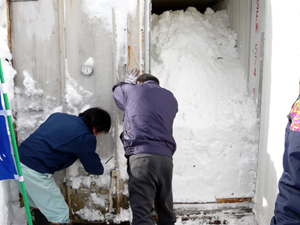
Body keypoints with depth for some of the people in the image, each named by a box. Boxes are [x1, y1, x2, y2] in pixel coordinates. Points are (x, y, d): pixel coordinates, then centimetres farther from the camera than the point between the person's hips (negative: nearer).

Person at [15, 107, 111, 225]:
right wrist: (100, 168, 24)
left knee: (39, 206, 27)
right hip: (35, 173, -9)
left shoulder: (59, 116, 11)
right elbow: (94, 168, 1)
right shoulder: (85, 137, -10)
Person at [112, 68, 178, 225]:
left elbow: (117, 91, 33)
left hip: (141, 155, -5)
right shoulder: (170, 97, 23)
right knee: (166, 211, 16)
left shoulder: (133, 89, 13)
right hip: (166, 157, 5)